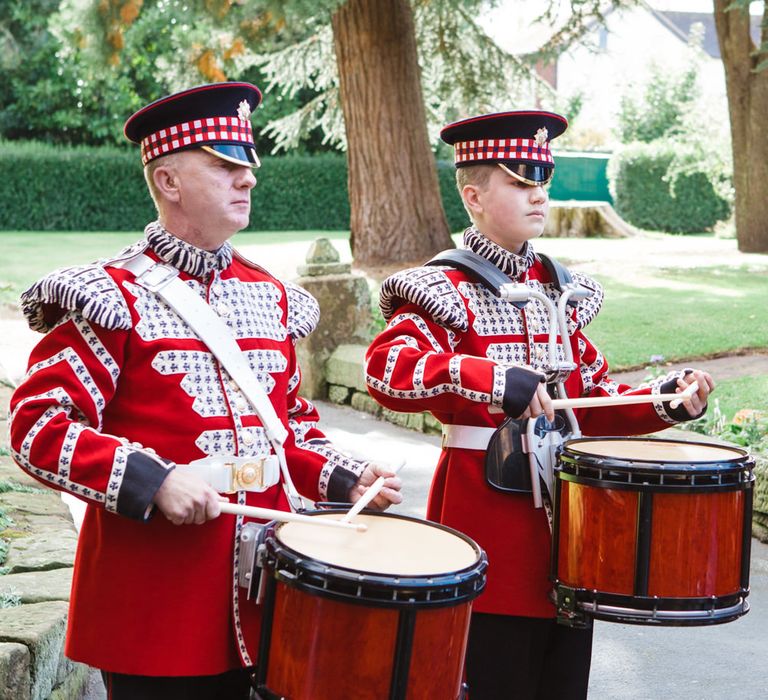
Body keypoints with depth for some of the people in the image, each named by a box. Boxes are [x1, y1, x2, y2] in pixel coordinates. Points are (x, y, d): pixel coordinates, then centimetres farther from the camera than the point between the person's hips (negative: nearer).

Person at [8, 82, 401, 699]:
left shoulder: (270, 297, 13)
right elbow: (37, 424, -12)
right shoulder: (113, 298, -7)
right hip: (154, 597, -6)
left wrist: (345, 479, 4)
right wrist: (152, 481, -22)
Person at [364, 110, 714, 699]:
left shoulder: (559, 291, 13)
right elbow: (386, 365, -27)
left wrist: (668, 401, 0)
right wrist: (493, 379, -37)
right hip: (486, 510, -6)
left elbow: (597, 403, 17)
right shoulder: (445, 292, -7)